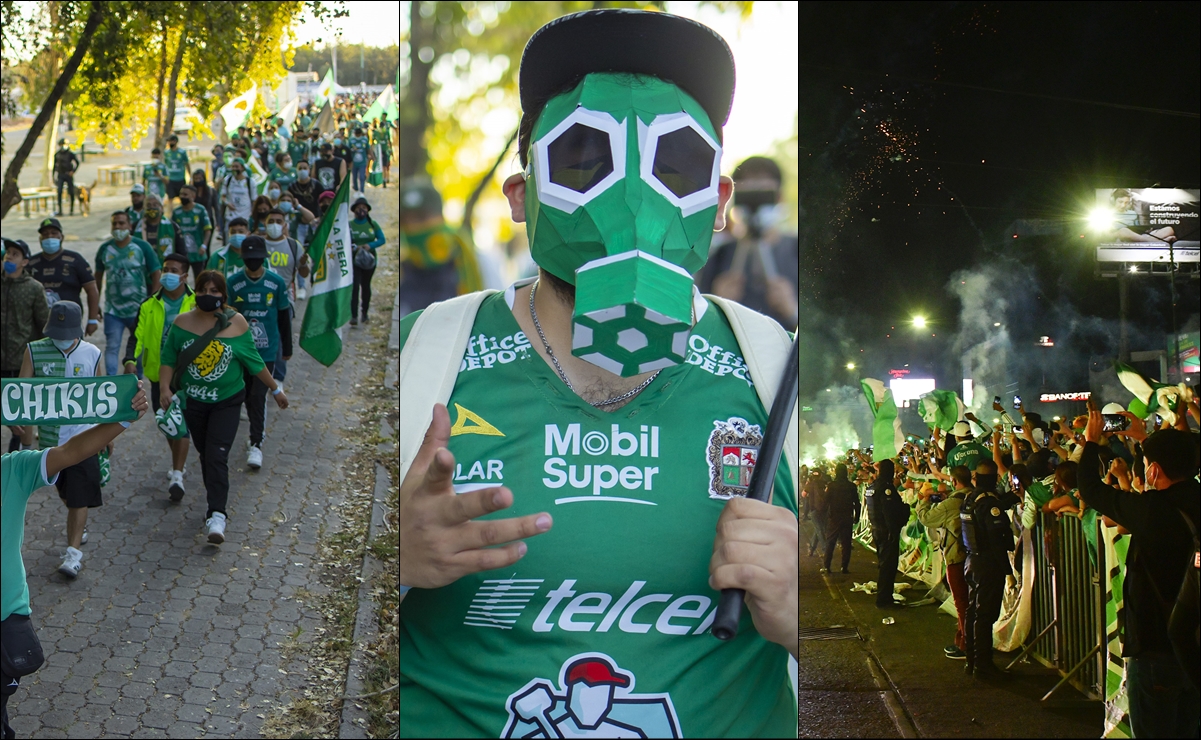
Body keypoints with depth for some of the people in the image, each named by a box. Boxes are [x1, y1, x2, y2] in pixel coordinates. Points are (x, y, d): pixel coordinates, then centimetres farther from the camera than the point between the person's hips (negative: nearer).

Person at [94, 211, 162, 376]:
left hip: (139, 310, -1)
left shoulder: (142, 247, -5)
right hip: (112, 309, 1)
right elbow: (98, 275, 13)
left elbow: (157, 274, -2)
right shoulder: (105, 248, 3)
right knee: (112, 347, -6)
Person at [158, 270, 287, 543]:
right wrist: (165, 388, -16)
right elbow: (168, 359, 0)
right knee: (205, 455, 15)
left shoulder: (236, 323, -5)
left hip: (226, 401, -2)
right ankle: (215, 498, 36)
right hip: (192, 401, 2)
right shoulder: (181, 323, -2)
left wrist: (275, 389, 9)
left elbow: (254, 361, 4)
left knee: (217, 457, -14)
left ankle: (216, 517, -20)